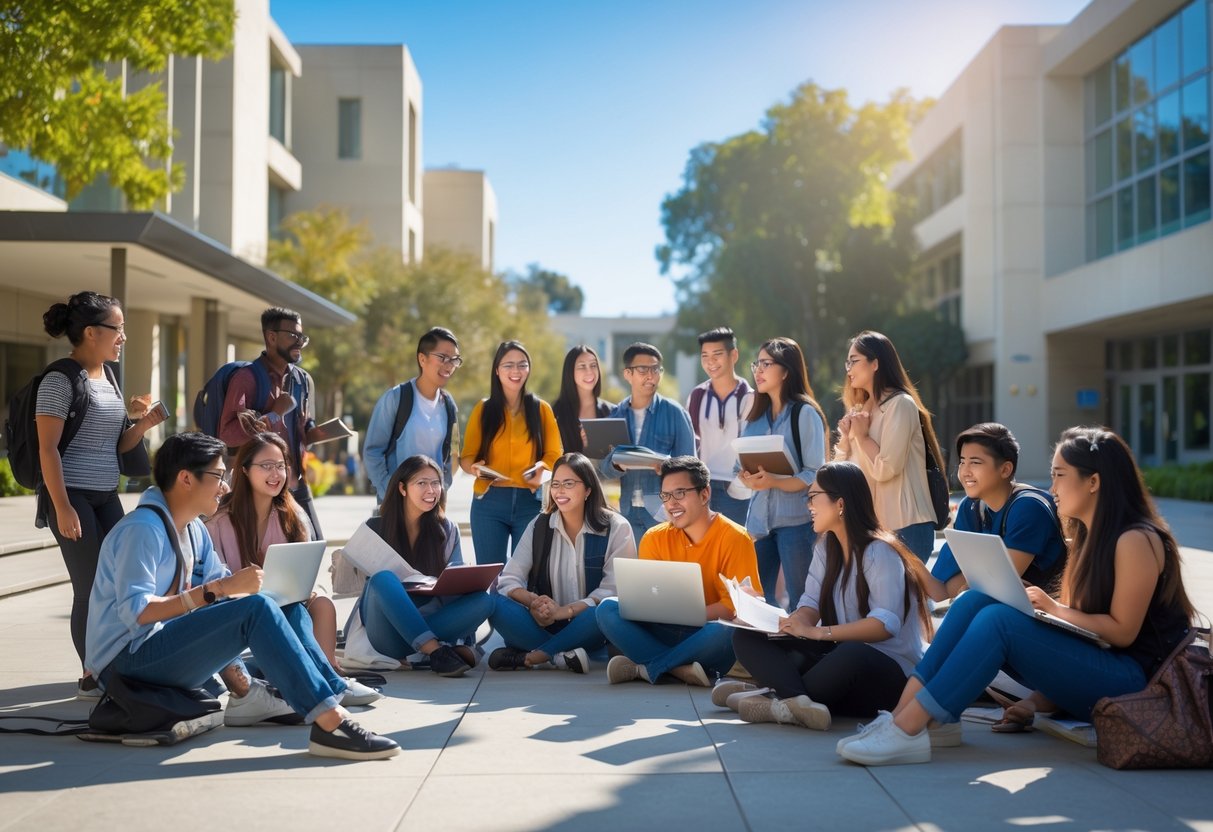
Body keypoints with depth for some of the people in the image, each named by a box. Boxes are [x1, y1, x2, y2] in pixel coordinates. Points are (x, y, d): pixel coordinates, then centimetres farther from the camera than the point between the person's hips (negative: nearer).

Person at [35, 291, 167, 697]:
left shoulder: (108, 380, 13)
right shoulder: (60, 380, -11)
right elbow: (47, 448, -15)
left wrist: (143, 424, -2)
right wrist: (62, 507, -20)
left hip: (107, 496, 8)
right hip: (71, 496, -8)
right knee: (91, 588, -4)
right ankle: (92, 676, 8)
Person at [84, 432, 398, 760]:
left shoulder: (194, 530, 13)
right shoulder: (142, 529, -16)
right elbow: (134, 611, -27)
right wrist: (217, 590, -29)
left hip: (163, 648, 10)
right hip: (127, 660, -10)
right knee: (256, 609, -28)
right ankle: (330, 723, -34)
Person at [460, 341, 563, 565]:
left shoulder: (542, 409, 7)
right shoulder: (483, 409, 6)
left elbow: (554, 455, 4)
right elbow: (466, 457, 4)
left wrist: (541, 467, -18)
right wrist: (474, 467, -18)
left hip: (531, 502, 0)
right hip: (489, 501, 0)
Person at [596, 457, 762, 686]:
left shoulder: (734, 538, -8)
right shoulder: (655, 538, 5)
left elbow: (737, 606, -13)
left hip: (707, 640, -4)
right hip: (665, 632, 4)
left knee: (721, 632, -38)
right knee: (608, 609, -18)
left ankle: (643, 668, -23)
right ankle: (680, 669, -30)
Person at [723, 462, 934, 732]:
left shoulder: (879, 552, -14)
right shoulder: (826, 546, 11)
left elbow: (886, 623, -26)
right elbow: (812, 604, 3)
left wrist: (817, 632, -29)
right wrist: (795, 622, -21)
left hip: (886, 672, -8)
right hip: (838, 653, 8)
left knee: (851, 656, -44)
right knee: (747, 638, -11)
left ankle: (780, 698, -27)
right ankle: (799, 701, -38)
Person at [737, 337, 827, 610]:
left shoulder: (805, 413, -6)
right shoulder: (756, 415, 14)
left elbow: (815, 474, -12)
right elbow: (742, 464, 16)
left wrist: (774, 482, -25)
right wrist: (746, 478, -7)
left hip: (796, 520, -6)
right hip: (759, 518, 6)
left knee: (800, 601, 0)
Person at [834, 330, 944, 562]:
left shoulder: (900, 404, -10)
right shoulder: (862, 409, 16)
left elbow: (885, 469, -20)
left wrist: (862, 436, -7)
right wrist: (845, 437, -3)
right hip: (873, 526, 8)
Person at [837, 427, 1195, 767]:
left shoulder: (1135, 540, -13)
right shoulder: (1088, 536, 15)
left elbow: (1123, 631, -15)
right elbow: (1084, 617, 12)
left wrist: (1056, 609, -11)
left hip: (1131, 678, -8)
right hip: (1088, 660, 8)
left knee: (999, 620, -27)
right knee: (975, 601, -10)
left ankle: (905, 733, -31)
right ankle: (899, 717, -22)